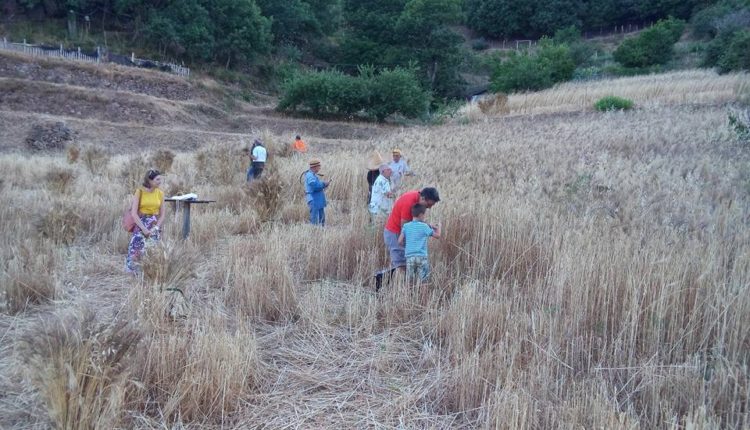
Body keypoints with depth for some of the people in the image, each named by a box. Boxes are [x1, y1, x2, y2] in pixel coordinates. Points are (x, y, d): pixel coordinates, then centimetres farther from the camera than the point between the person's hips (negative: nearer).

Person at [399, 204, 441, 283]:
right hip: (422, 257, -3)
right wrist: (438, 227, 26)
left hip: (409, 256, 3)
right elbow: (437, 236, 7)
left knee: (409, 281, 6)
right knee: (422, 281, -1)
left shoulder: (406, 226, 6)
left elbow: (400, 241, 2)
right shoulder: (424, 226, -2)